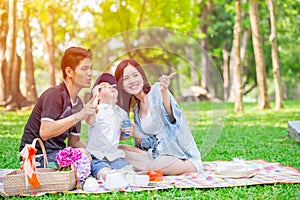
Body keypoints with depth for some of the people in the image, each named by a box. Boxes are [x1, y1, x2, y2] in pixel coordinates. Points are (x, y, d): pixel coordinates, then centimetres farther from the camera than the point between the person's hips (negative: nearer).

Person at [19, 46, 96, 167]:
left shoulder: (78, 103, 11)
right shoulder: (54, 94, -14)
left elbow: (74, 141, 13)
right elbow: (45, 132, -27)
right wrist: (79, 115, -26)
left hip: (57, 153, 9)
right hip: (37, 155, -9)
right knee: (82, 155, -29)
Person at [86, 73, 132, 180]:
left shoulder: (121, 113, 16)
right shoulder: (97, 110, -2)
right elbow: (89, 121, -28)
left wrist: (127, 132, 8)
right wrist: (95, 98, -27)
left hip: (115, 157, 5)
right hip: (97, 158, -5)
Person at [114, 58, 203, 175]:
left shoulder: (157, 91, -8)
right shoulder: (136, 111, 13)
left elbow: (171, 118, -26)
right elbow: (145, 143, 10)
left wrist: (164, 93, -43)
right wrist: (134, 134, -10)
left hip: (185, 159, -7)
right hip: (159, 156, 7)